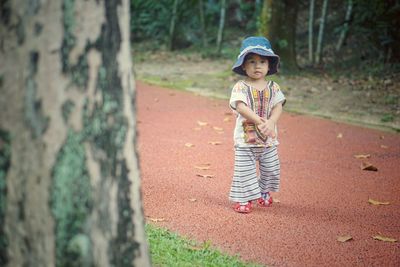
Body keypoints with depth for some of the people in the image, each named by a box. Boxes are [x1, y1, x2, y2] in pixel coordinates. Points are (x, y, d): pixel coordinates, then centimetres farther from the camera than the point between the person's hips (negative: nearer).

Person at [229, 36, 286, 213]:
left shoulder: (273, 87, 3)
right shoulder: (240, 87, -8)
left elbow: (278, 106, -6)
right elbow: (241, 107, -21)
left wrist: (270, 122, -26)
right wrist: (259, 121, -31)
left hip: (268, 139, 4)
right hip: (246, 137, -4)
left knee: (271, 168, 13)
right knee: (245, 169, -1)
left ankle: (264, 192, 36)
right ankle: (243, 199, 11)